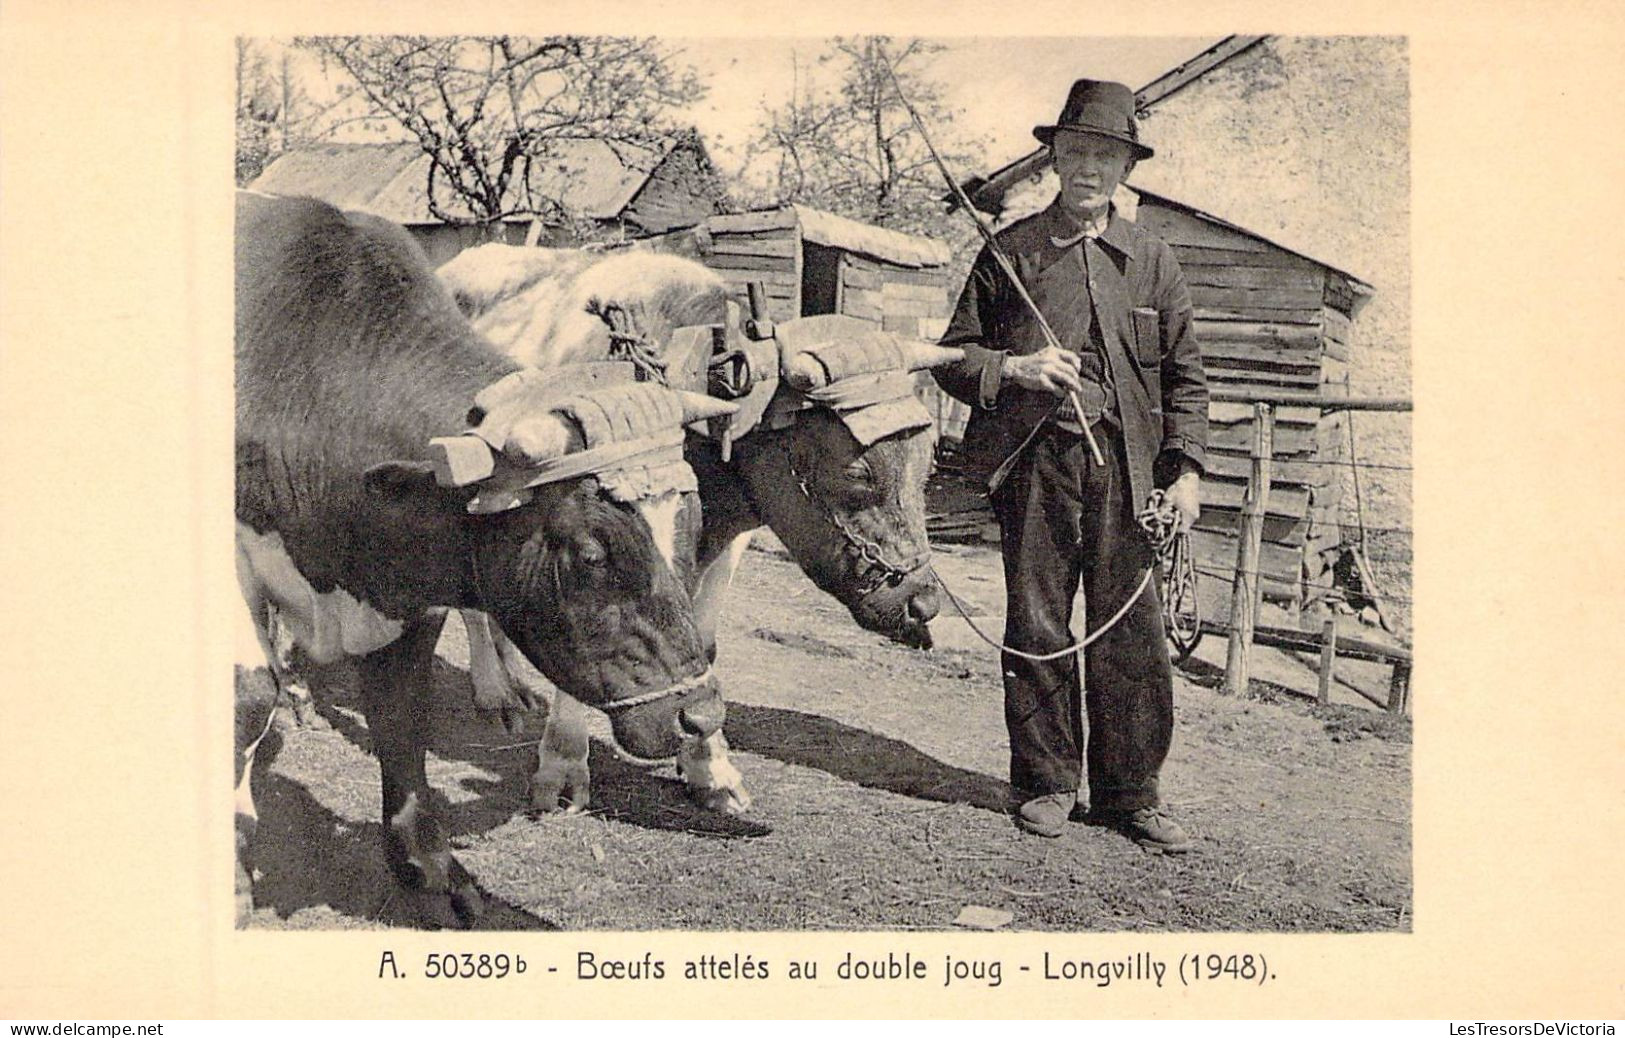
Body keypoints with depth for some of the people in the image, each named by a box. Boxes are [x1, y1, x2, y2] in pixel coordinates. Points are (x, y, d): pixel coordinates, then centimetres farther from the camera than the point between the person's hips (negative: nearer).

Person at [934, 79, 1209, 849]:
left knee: (1132, 633, 0)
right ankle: (1046, 784, 19)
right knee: (1037, 630, 4)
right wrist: (1013, 368, -11)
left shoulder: (1152, 260, 12)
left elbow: (1184, 375, 14)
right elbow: (954, 356, 10)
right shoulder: (1009, 252, 8)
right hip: (1034, 462, -1)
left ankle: (1130, 794, 13)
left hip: (1126, 467, 1)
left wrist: (1185, 469, 4)